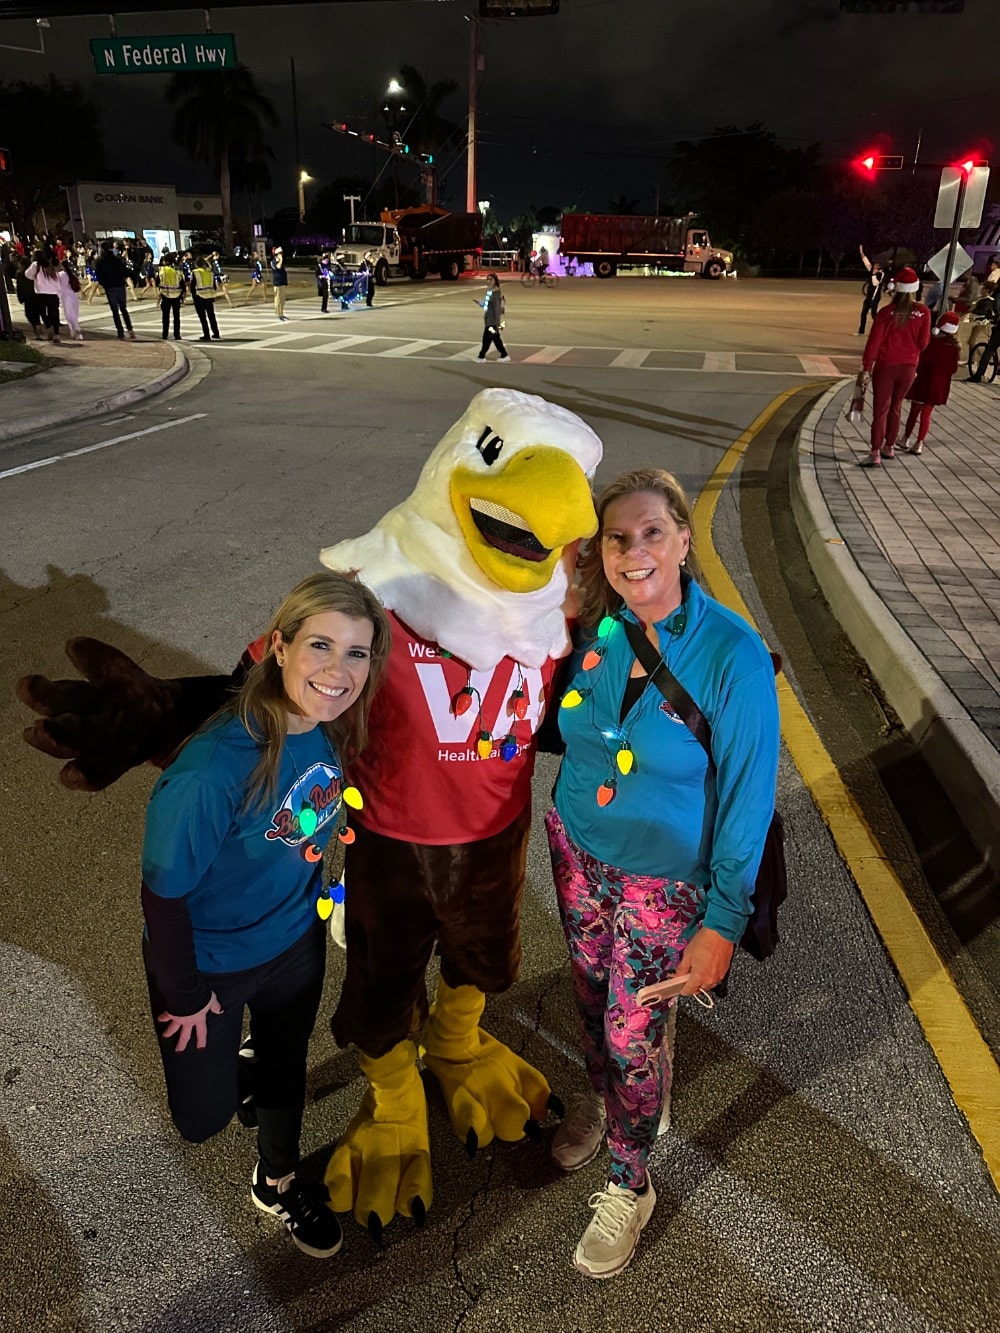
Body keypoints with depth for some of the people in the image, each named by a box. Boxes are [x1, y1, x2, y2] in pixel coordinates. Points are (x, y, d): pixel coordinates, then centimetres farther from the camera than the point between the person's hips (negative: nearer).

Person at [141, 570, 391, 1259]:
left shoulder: (335, 729, -19)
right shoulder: (215, 768, -39)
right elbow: (165, 890, -24)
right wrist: (184, 996, -11)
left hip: (296, 938, 5)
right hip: (208, 958, -4)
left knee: (287, 1063, 27)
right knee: (203, 1117, 15)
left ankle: (278, 1181, 57)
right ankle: (231, 1065, 51)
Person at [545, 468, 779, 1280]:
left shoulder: (733, 656, -24)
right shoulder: (595, 629, -11)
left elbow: (748, 797, -17)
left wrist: (722, 923, -14)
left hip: (664, 882, -4)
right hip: (577, 851, 4)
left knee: (633, 1033, 9)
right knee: (593, 996, 24)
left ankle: (629, 1186, 36)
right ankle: (602, 1099, 56)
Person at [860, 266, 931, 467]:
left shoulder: (886, 312, -13)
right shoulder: (923, 312, -7)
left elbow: (874, 341, -11)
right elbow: (923, 342, -2)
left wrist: (866, 366, -2)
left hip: (885, 366, -3)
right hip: (909, 367, 3)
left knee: (881, 409, -1)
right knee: (896, 407, 18)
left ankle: (875, 454, -9)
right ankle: (889, 447, 28)